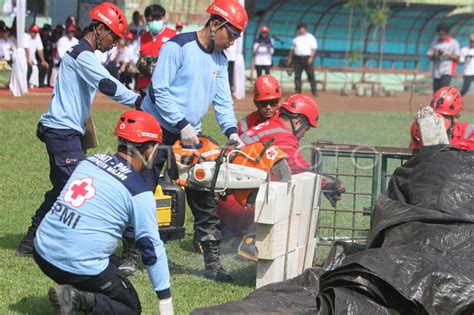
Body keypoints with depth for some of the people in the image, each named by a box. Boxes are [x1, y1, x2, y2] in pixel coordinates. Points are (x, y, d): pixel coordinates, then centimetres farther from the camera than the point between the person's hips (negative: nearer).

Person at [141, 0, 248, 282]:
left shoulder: (220, 60, 8)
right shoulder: (178, 47, -15)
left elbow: (223, 100, 8)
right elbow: (159, 90, -18)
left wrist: (231, 131, -8)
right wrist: (182, 125, -21)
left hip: (190, 136, 7)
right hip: (157, 131, -6)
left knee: (205, 200, 3)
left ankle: (213, 262, 8)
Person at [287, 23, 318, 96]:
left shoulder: (310, 37, 5)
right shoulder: (296, 38, 19)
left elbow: (313, 48, -4)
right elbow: (292, 49, 21)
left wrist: (311, 57, -16)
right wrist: (290, 58, 12)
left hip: (307, 58, -4)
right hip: (297, 58, 5)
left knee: (311, 75, -8)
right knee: (297, 75, 2)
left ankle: (314, 91, -6)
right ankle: (298, 91, 6)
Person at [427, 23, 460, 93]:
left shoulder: (454, 42, 0)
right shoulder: (434, 42, 10)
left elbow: (457, 58, -2)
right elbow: (429, 56, 11)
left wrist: (447, 54, -18)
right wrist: (434, 55, -12)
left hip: (448, 71, -4)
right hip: (436, 72, 5)